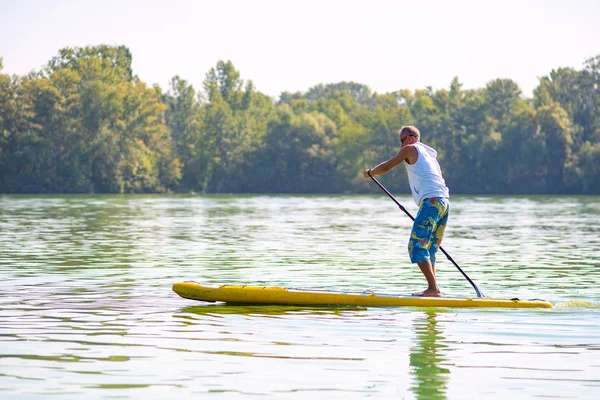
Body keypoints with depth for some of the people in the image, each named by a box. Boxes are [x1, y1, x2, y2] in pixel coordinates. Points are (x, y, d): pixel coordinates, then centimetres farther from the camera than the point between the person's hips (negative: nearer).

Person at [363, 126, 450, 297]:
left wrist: (370, 172, 32)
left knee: (417, 247, -12)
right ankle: (432, 289, 10)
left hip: (431, 201, -9)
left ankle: (433, 288, -21)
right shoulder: (429, 154, 29)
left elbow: (386, 167, 13)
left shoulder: (410, 149, 6)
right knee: (429, 250, 12)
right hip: (444, 202, 9)